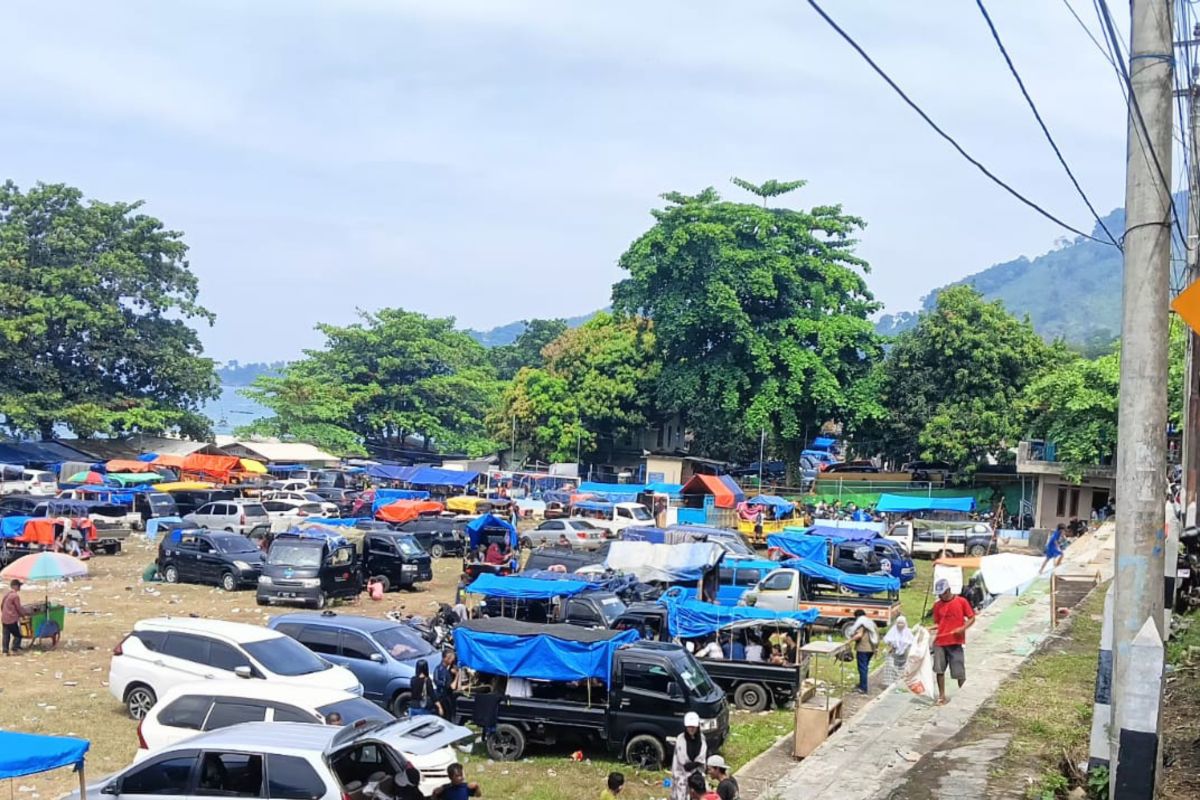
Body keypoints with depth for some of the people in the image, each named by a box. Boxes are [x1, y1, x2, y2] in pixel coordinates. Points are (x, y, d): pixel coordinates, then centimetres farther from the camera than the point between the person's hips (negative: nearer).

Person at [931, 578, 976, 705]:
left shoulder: (961, 601, -2)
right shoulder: (937, 605, 7)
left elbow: (972, 618, 1)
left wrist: (963, 628, -15)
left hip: (956, 642, -3)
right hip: (940, 642, 3)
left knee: (959, 672, 0)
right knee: (939, 670, -1)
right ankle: (941, 696, 9)